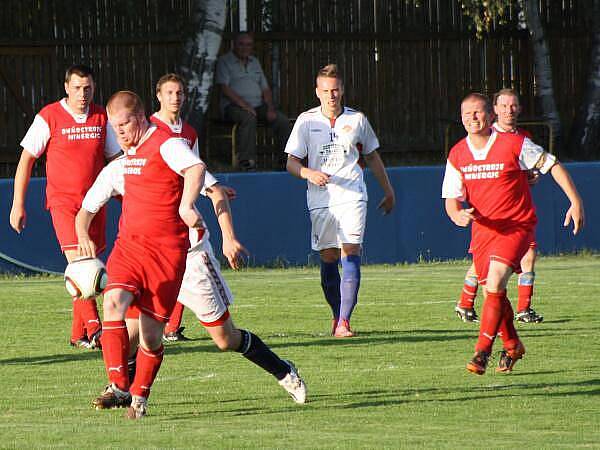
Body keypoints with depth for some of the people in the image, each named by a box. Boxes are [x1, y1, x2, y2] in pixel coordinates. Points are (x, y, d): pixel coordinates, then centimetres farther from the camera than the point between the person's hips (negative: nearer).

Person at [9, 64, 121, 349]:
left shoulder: (102, 118, 6)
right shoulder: (48, 117, -6)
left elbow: (115, 160, 16)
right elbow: (26, 160, -1)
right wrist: (18, 205, -3)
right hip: (62, 200, -5)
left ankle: (78, 334, 15)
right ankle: (93, 329, -28)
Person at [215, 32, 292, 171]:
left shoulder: (255, 62, 22)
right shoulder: (224, 61, 3)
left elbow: (265, 89, 20)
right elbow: (224, 88, -10)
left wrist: (270, 108, 2)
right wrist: (244, 105, -20)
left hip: (258, 105, 6)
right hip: (234, 105, -6)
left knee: (283, 121, -16)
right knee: (249, 118, -38)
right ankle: (246, 162, -41)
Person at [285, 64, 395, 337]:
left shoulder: (357, 120, 9)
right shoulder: (306, 121, 4)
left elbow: (372, 156, 22)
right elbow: (291, 162, 4)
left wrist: (388, 192, 29)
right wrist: (309, 173, -18)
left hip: (352, 197, 0)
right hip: (320, 200, 0)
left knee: (350, 253, -14)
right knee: (328, 257, 2)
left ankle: (344, 322, -20)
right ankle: (337, 315, 20)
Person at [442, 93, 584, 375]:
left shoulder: (514, 144, -11)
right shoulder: (457, 155, 0)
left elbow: (552, 165, -2)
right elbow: (451, 198, 3)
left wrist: (575, 202, -5)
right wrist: (458, 216, -22)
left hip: (516, 226, -5)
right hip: (483, 229, 5)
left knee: (495, 282, -22)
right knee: (492, 292, 8)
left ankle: (482, 351, -18)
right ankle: (512, 347, 32)